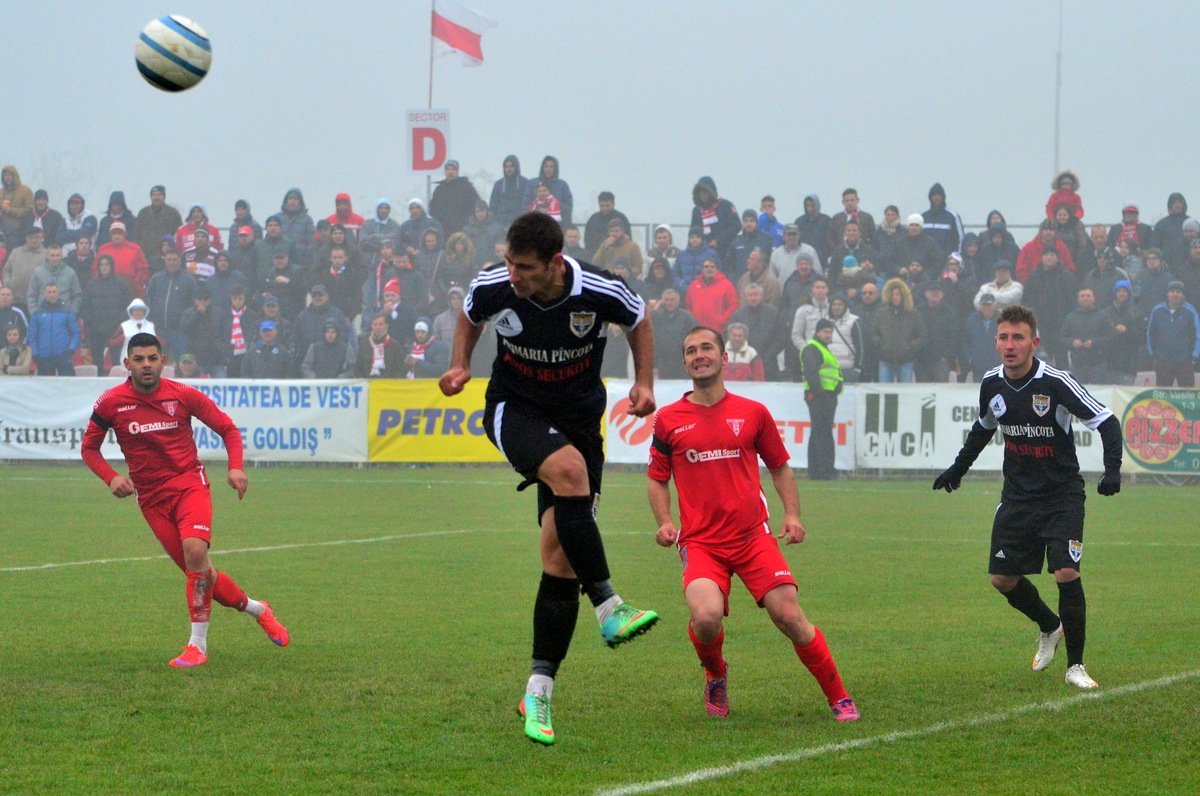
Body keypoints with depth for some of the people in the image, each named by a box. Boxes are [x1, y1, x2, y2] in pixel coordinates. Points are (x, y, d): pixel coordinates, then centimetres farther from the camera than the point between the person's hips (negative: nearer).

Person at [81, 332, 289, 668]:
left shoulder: (183, 396, -4)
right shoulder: (111, 403, -3)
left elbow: (228, 429, 7)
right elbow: (89, 447, 10)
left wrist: (236, 467, -10)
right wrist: (111, 477, -9)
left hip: (189, 483, -2)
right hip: (151, 498, 2)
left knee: (195, 549, -28)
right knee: (201, 575, -2)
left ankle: (198, 644, -21)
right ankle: (256, 609, 26)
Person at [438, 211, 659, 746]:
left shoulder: (600, 292, -19)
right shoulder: (493, 287, -16)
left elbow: (638, 322, 5)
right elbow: (470, 318, 10)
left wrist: (645, 383, -5)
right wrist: (460, 366, -5)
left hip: (578, 415, 1)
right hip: (513, 407, -1)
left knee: (560, 556, -7)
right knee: (569, 468, -35)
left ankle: (539, 693, 1)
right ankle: (609, 609, -29)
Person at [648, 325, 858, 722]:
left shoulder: (753, 413, 8)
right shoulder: (668, 420, 7)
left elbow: (780, 467, 19)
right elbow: (657, 479, 17)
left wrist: (792, 515, 4)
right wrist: (665, 522, 0)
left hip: (753, 536, 1)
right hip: (700, 541, -1)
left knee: (789, 617, -10)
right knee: (707, 617, -26)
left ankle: (839, 699, 6)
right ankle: (715, 675, 9)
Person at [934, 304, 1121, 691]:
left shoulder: (1056, 383, -19)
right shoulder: (991, 384, -3)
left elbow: (1106, 421, -15)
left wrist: (1113, 468, -28)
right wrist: (958, 468, 23)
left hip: (1062, 495, -5)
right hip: (1018, 495, 5)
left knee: (1066, 573, -18)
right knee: (1002, 577, 3)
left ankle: (1075, 665, -3)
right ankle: (1050, 627, 32)